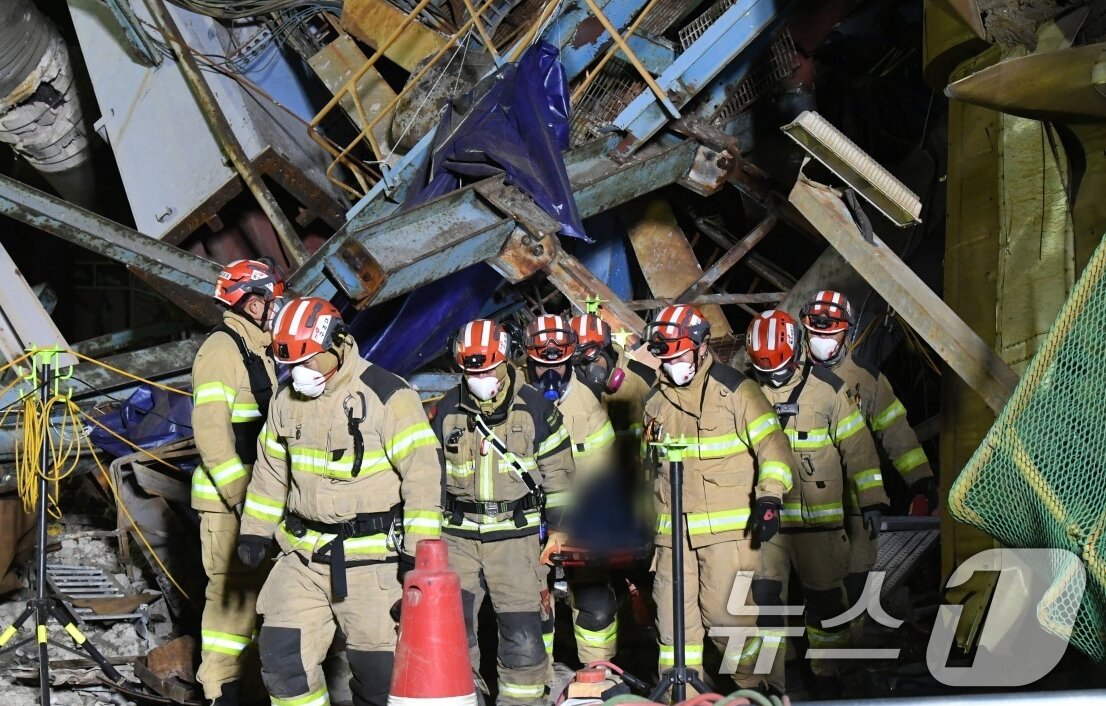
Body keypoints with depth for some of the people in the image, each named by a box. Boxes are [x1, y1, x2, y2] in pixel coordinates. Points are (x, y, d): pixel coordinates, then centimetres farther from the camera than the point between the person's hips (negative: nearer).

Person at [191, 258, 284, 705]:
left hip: (258, 495, 9)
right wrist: (240, 496, -22)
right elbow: (210, 429, -19)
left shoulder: (259, 351, 18)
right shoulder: (222, 349, -11)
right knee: (233, 592, -7)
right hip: (228, 498, -9)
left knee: (253, 589, 13)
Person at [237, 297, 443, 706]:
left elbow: (423, 470, -13)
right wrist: (255, 531, 16)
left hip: (371, 555, -6)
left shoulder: (387, 395, -11)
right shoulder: (286, 401, 10)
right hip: (302, 553, 6)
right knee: (281, 651, 2)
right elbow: (270, 470, 20)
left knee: (377, 664, -1)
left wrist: (418, 548, -15)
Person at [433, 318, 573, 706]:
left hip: (516, 532, -2)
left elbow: (556, 470, 3)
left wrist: (557, 527, 2)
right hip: (458, 535, 2)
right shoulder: (447, 411, 6)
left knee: (521, 631, -2)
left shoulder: (536, 408, -1)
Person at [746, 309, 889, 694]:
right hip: (764, 515, 1)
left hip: (819, 516, -1)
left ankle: (828, 673, 25)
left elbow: (857, 446, 2)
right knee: (765, 597, -3)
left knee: (826, 597, 8)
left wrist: (872, 501, 0)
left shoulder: (828, 389, -1)